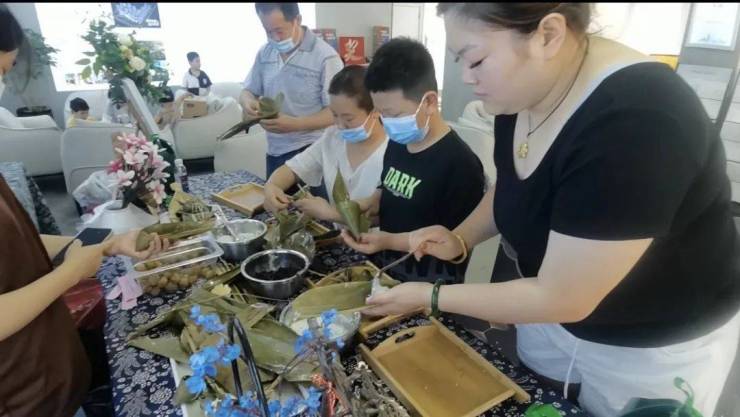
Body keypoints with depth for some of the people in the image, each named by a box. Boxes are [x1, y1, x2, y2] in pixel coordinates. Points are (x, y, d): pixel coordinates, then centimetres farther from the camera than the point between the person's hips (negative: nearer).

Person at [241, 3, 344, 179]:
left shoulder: (325, 56, -15)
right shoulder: (264, 53, 5)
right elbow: (249, 91, 14)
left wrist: (295, 124, -28)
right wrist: (247, 102, -11)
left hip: (309, 150, -6)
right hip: (274, 150, 6)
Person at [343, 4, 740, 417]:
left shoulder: (636, 124, -35)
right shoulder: (525, 90, -11)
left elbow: (561, 298, -30)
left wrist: (431, 296, -20)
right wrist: (460, 239, -9)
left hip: (653, 345, -6)